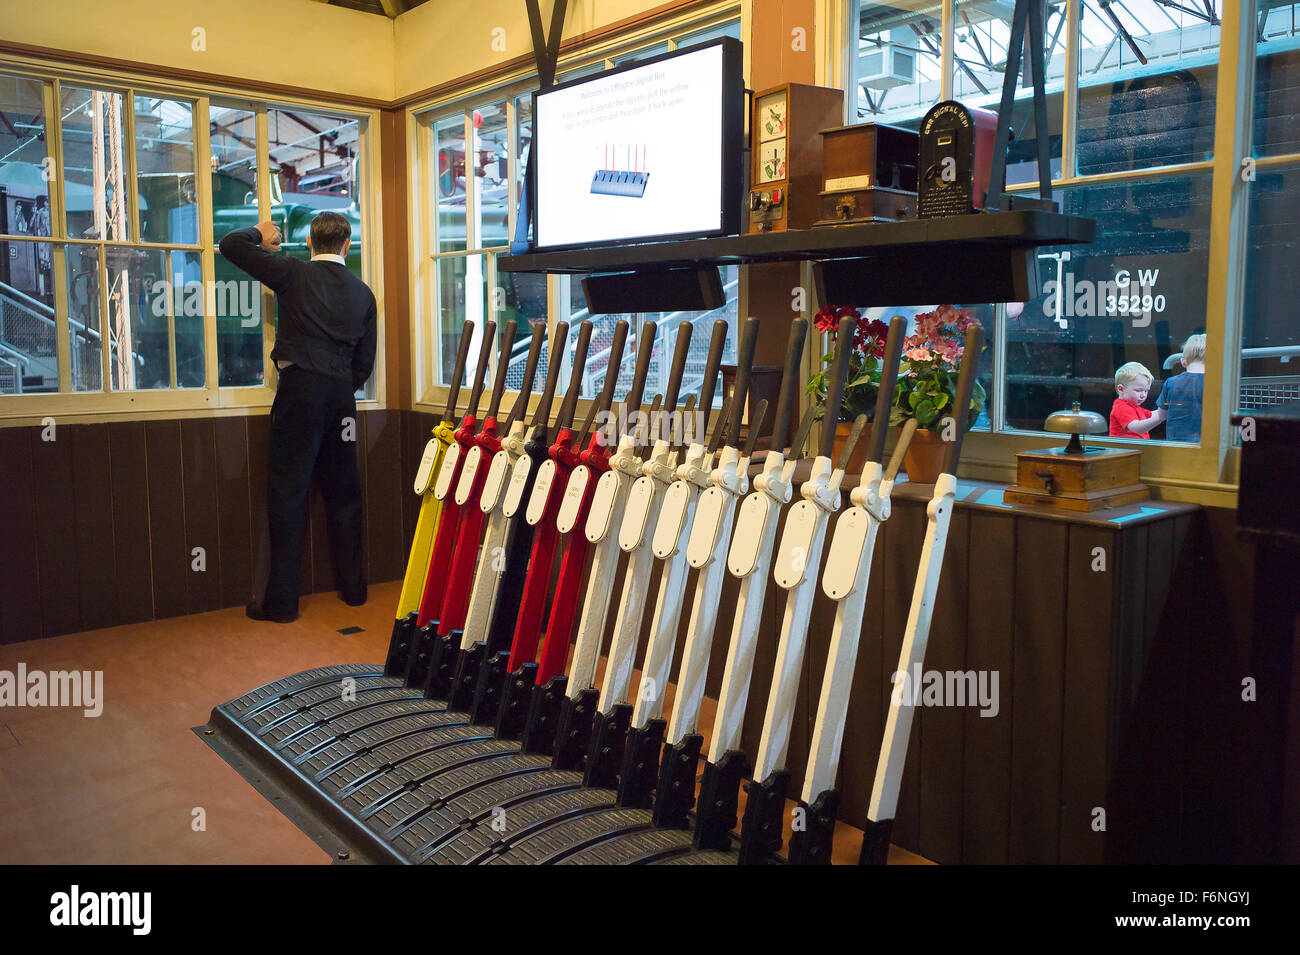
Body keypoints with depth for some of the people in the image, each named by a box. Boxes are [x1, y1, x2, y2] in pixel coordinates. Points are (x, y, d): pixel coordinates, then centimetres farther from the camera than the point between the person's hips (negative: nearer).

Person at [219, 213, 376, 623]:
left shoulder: (295, 273, 0)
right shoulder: (363, 293, 12)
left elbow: (231, 245, 0)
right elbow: (364, 362, 12)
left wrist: (260, 232, 19)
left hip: (300, 389, -4)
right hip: (342, 395, 4)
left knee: (287, 492, -2)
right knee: (343, 492, 13)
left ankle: (281, 600, 0)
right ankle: (353, 587, 23)